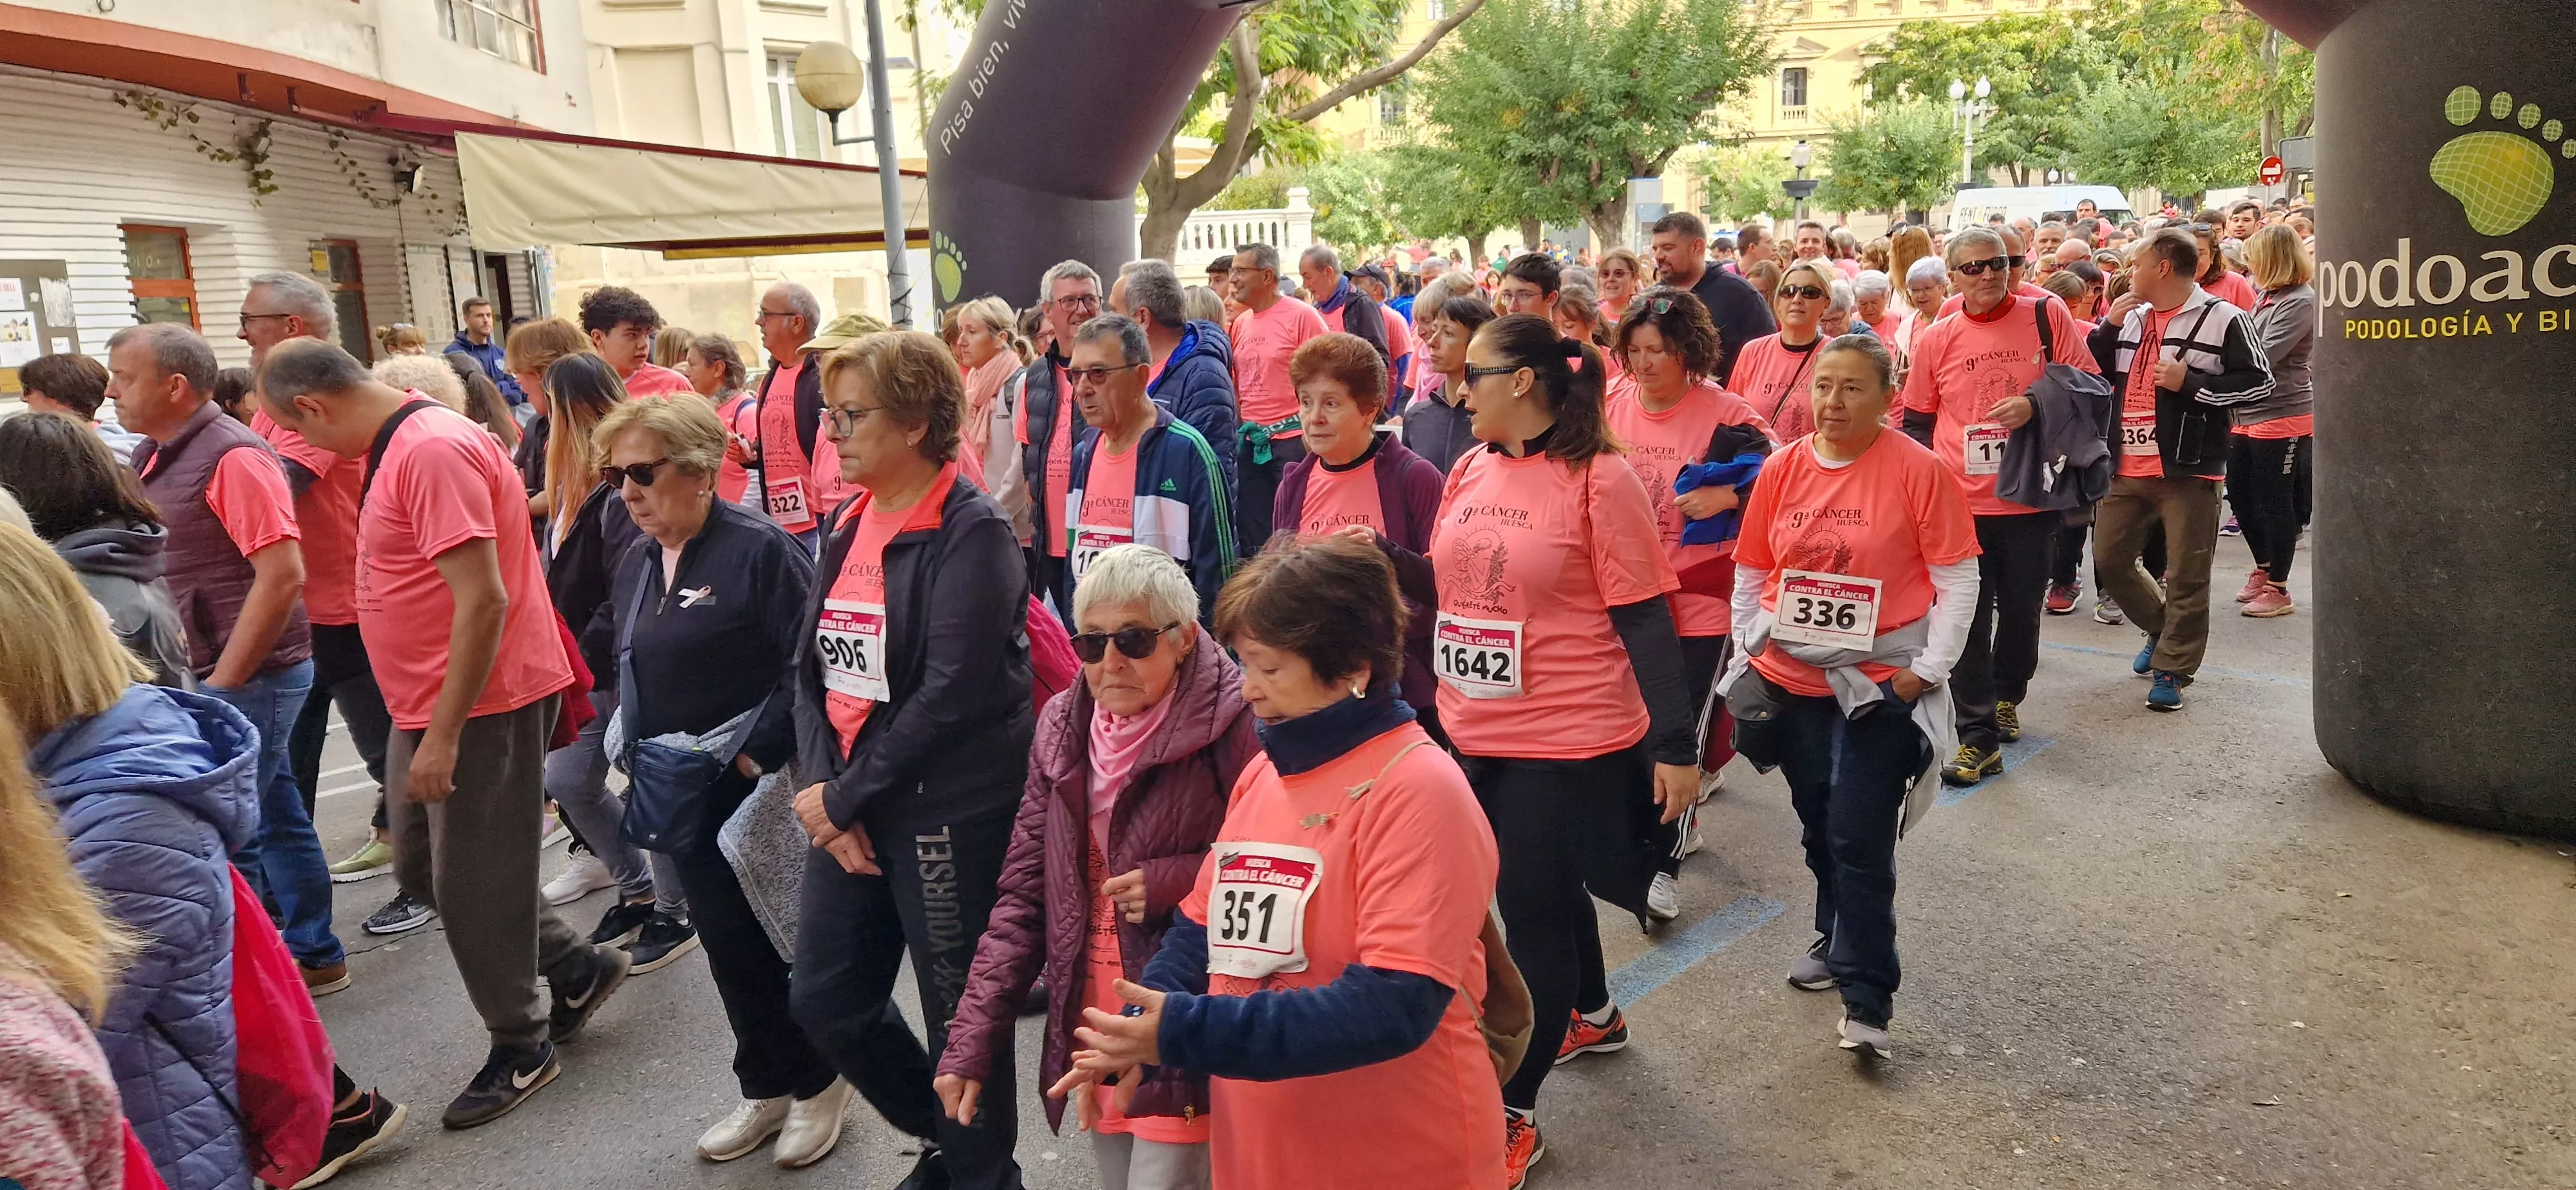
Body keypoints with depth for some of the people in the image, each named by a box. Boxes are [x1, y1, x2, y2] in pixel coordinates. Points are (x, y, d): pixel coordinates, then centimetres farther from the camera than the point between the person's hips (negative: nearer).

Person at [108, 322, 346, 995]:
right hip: (218, 672, 9)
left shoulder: (231, 456, -17)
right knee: (276, 819, 15)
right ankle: (314, 957, 25)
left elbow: (283, 574, -22)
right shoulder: (156, 456, 11)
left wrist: (224, 681, -18)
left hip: (250, 676, -9)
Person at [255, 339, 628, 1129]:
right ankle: (577, 968, 31)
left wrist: (443, 734, -23)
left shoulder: (432, 450, -21)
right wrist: (426, 724, 19)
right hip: (430, 704, 10)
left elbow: (483, 600, -26)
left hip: (482, 705, -10)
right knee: (424, 869, 18)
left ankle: (522, 1047, 21)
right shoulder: (400, 446, 11)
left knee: (472, 884, 2)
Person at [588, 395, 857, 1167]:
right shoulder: (636, 561, 10)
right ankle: (767, 1089, 32)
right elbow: (627, 670, 19)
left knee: (783, 943, 5)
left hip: (756, 792, -7)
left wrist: (758, 752, -22)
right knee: (728, 948, 15)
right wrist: (623, 739, 4)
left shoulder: (759, 550, -16)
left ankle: (818, 1084, 26)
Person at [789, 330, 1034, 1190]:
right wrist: (819, 787, -6)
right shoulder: (847, 525, 10)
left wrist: (847, 795, -15)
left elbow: (953, 694, -20)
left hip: (948, 813, -8)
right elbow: (812, 666, 8)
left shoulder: (972, 532, -14)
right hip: (848, 806, 8)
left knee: (961, 1014, 6)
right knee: (826, 1000, 15)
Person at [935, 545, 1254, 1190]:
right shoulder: (1062, 729, 4)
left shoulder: (1234, 726, -16)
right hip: (1092, 1033, 6)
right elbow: (1024, 893, 6)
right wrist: (971, 1037, 1)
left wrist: (1176, 885, -21)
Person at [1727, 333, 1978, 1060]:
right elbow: (1750, 572, 11)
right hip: (1790, 677, 5)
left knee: (1861, 839, -6)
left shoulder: (1917, 470, -11)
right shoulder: (1782, 469, 2)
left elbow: (1958, 579, -7)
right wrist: (1749, 653, 8)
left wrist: (1929, 668, -11)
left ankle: (1866, 1003, 5)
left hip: (1880, 684, -4)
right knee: (1819, 825, 19)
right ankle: (1838, 939, 41)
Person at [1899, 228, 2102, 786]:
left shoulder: (2047, 316, -1)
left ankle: (2007, 697, 40)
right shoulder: (1936, 340, 2)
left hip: (2031, 499, 0)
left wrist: (2035, 403, -17)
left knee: (2022, 609, 14)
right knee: (1968, 620, -1)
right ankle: (1978, 737, 5)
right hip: (1961, 503, 0)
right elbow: (1918, 422, 11)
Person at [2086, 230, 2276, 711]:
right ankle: (2163, 629, 34)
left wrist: (2189, 382, -17)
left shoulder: (2222, 318, -6)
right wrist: (2108, 327, 0)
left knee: (2186, 577, 1)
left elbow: (2259, 382, -7)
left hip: (2188, 472, -6)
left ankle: (2172, 669, 12)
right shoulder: (2129, 319, 12)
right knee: (2109, 561, 11)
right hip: (2126, 470, 6)